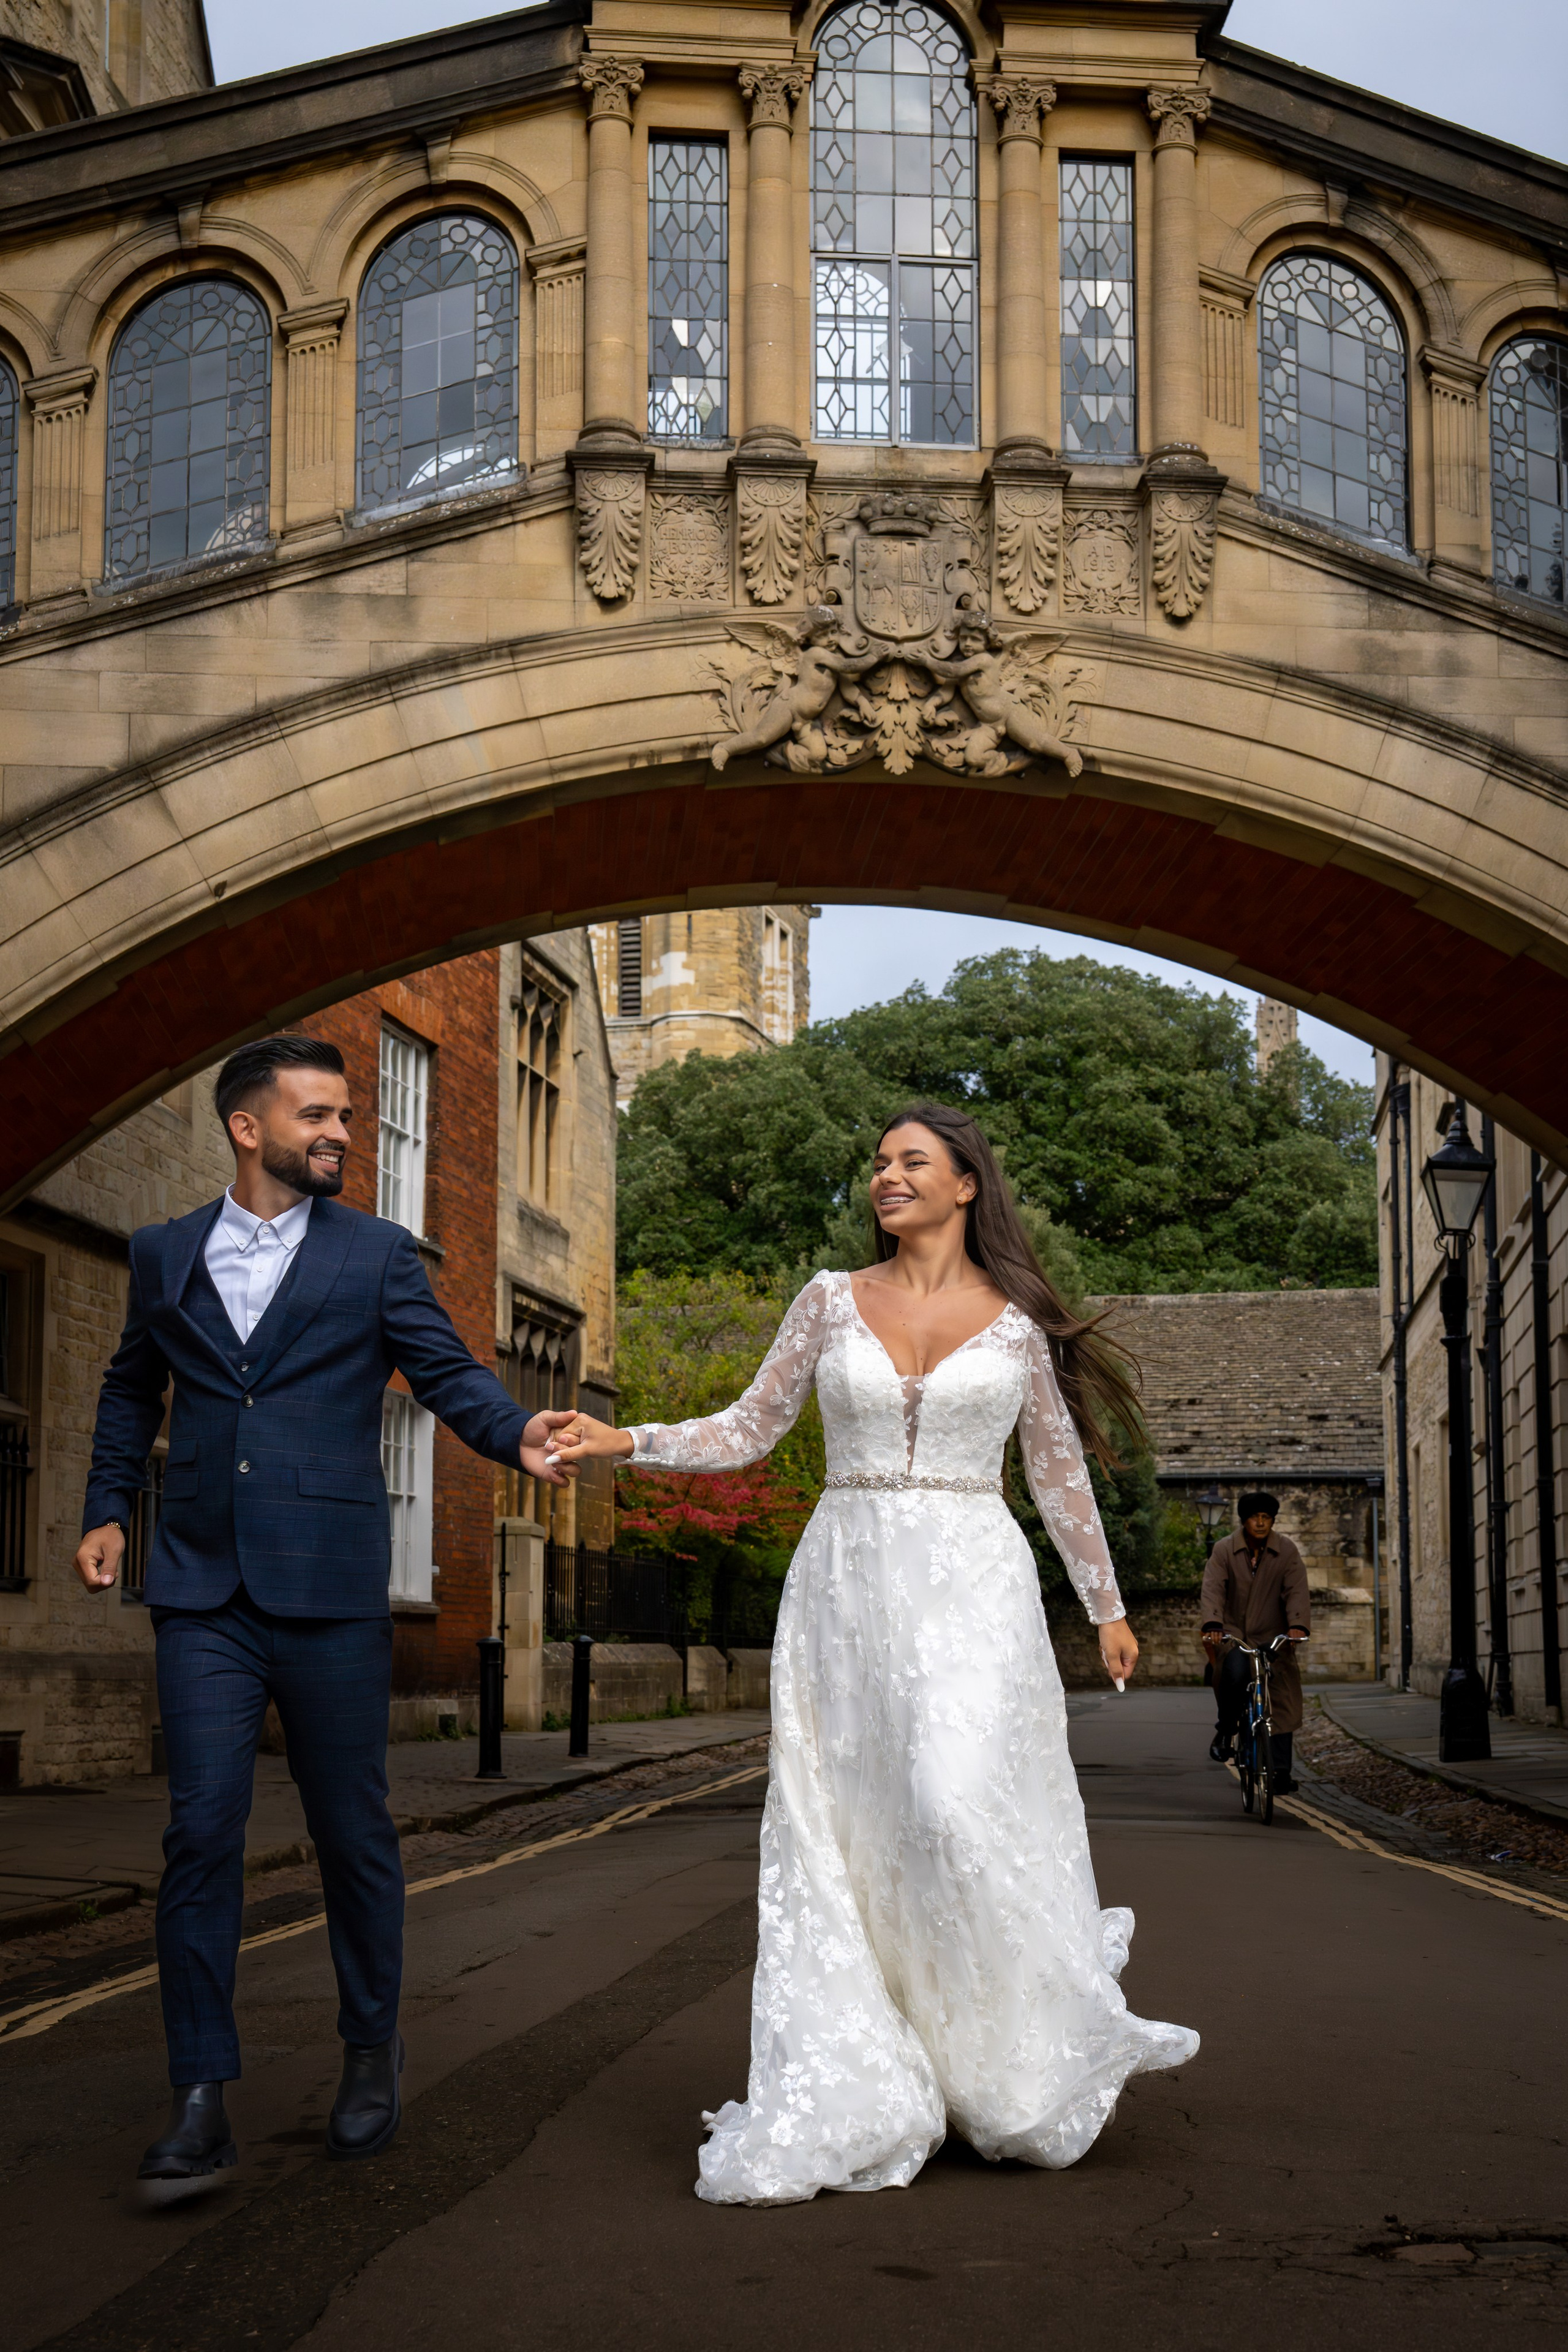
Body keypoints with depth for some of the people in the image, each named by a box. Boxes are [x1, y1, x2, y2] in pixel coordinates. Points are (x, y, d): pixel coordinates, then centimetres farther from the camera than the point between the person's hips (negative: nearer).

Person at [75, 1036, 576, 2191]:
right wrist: (110, 1509, 15)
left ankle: (373, 2054, 26)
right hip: (204, 1592, 1)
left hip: (331, 1593, -1)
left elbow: (446, 1369, -1)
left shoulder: (377, 1253, 6)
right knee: (202, 1832, -5)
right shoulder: (166, 1254, 11)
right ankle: (202, 2103, 0)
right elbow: (133, 1389, 25)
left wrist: (517, 1433, -20)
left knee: (353, 1832, 7)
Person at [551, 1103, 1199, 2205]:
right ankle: (846, 2104, 5)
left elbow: (1059, 1471, 14)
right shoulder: (832, 1301, 8)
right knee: (840, 1838, -1)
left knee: (959, 1807, -17)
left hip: (971, 1587, -2)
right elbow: (750, 1429, 10)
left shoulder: (1017, 1320, 6)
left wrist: (1108, 1607, 18)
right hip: (846, 1586, 2)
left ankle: (1047, 2024, 9)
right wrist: (627, 1442, -4)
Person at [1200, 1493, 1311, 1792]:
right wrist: (1212, 1625, -32)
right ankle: (1226, 1728, -6)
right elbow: (1213, 1588, -14)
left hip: (1272, 1637, 2)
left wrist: (1298, 1625, -31)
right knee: (1235, 1670, -32)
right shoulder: (1225, 1549, -3)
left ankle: (1281, 1771, -2)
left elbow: (1297, 1590, -12)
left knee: (1282, 1701, -7)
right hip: (1233, 1634, -2)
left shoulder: (1286, 1551, -1)